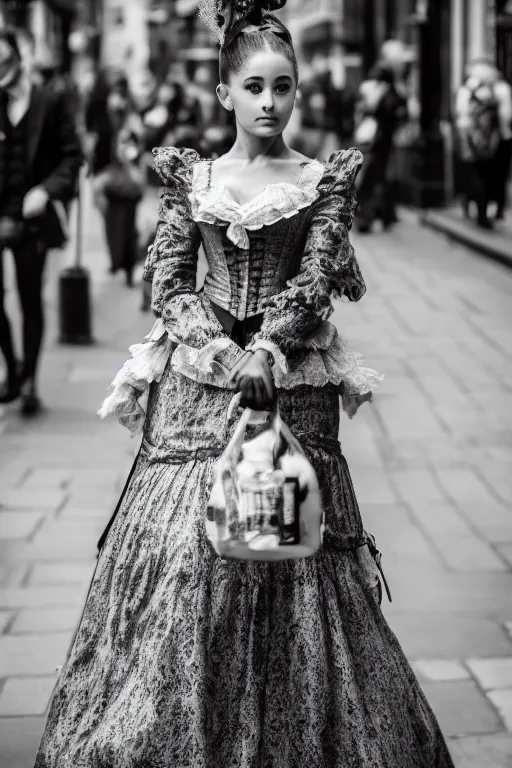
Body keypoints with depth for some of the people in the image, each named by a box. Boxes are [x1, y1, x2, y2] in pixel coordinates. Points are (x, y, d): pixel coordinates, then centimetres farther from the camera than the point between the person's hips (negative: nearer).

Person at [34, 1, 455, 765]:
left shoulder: (326, 178, 4)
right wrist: (225, 352, -12)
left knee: (292, 549, 0)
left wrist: (266, 352, -17)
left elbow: (315, 281, -5)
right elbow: (167, 283, 2)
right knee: (181, 547, -2)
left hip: (293, 386, -1)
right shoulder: (190, 176, 6)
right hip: (196, 387, 1)